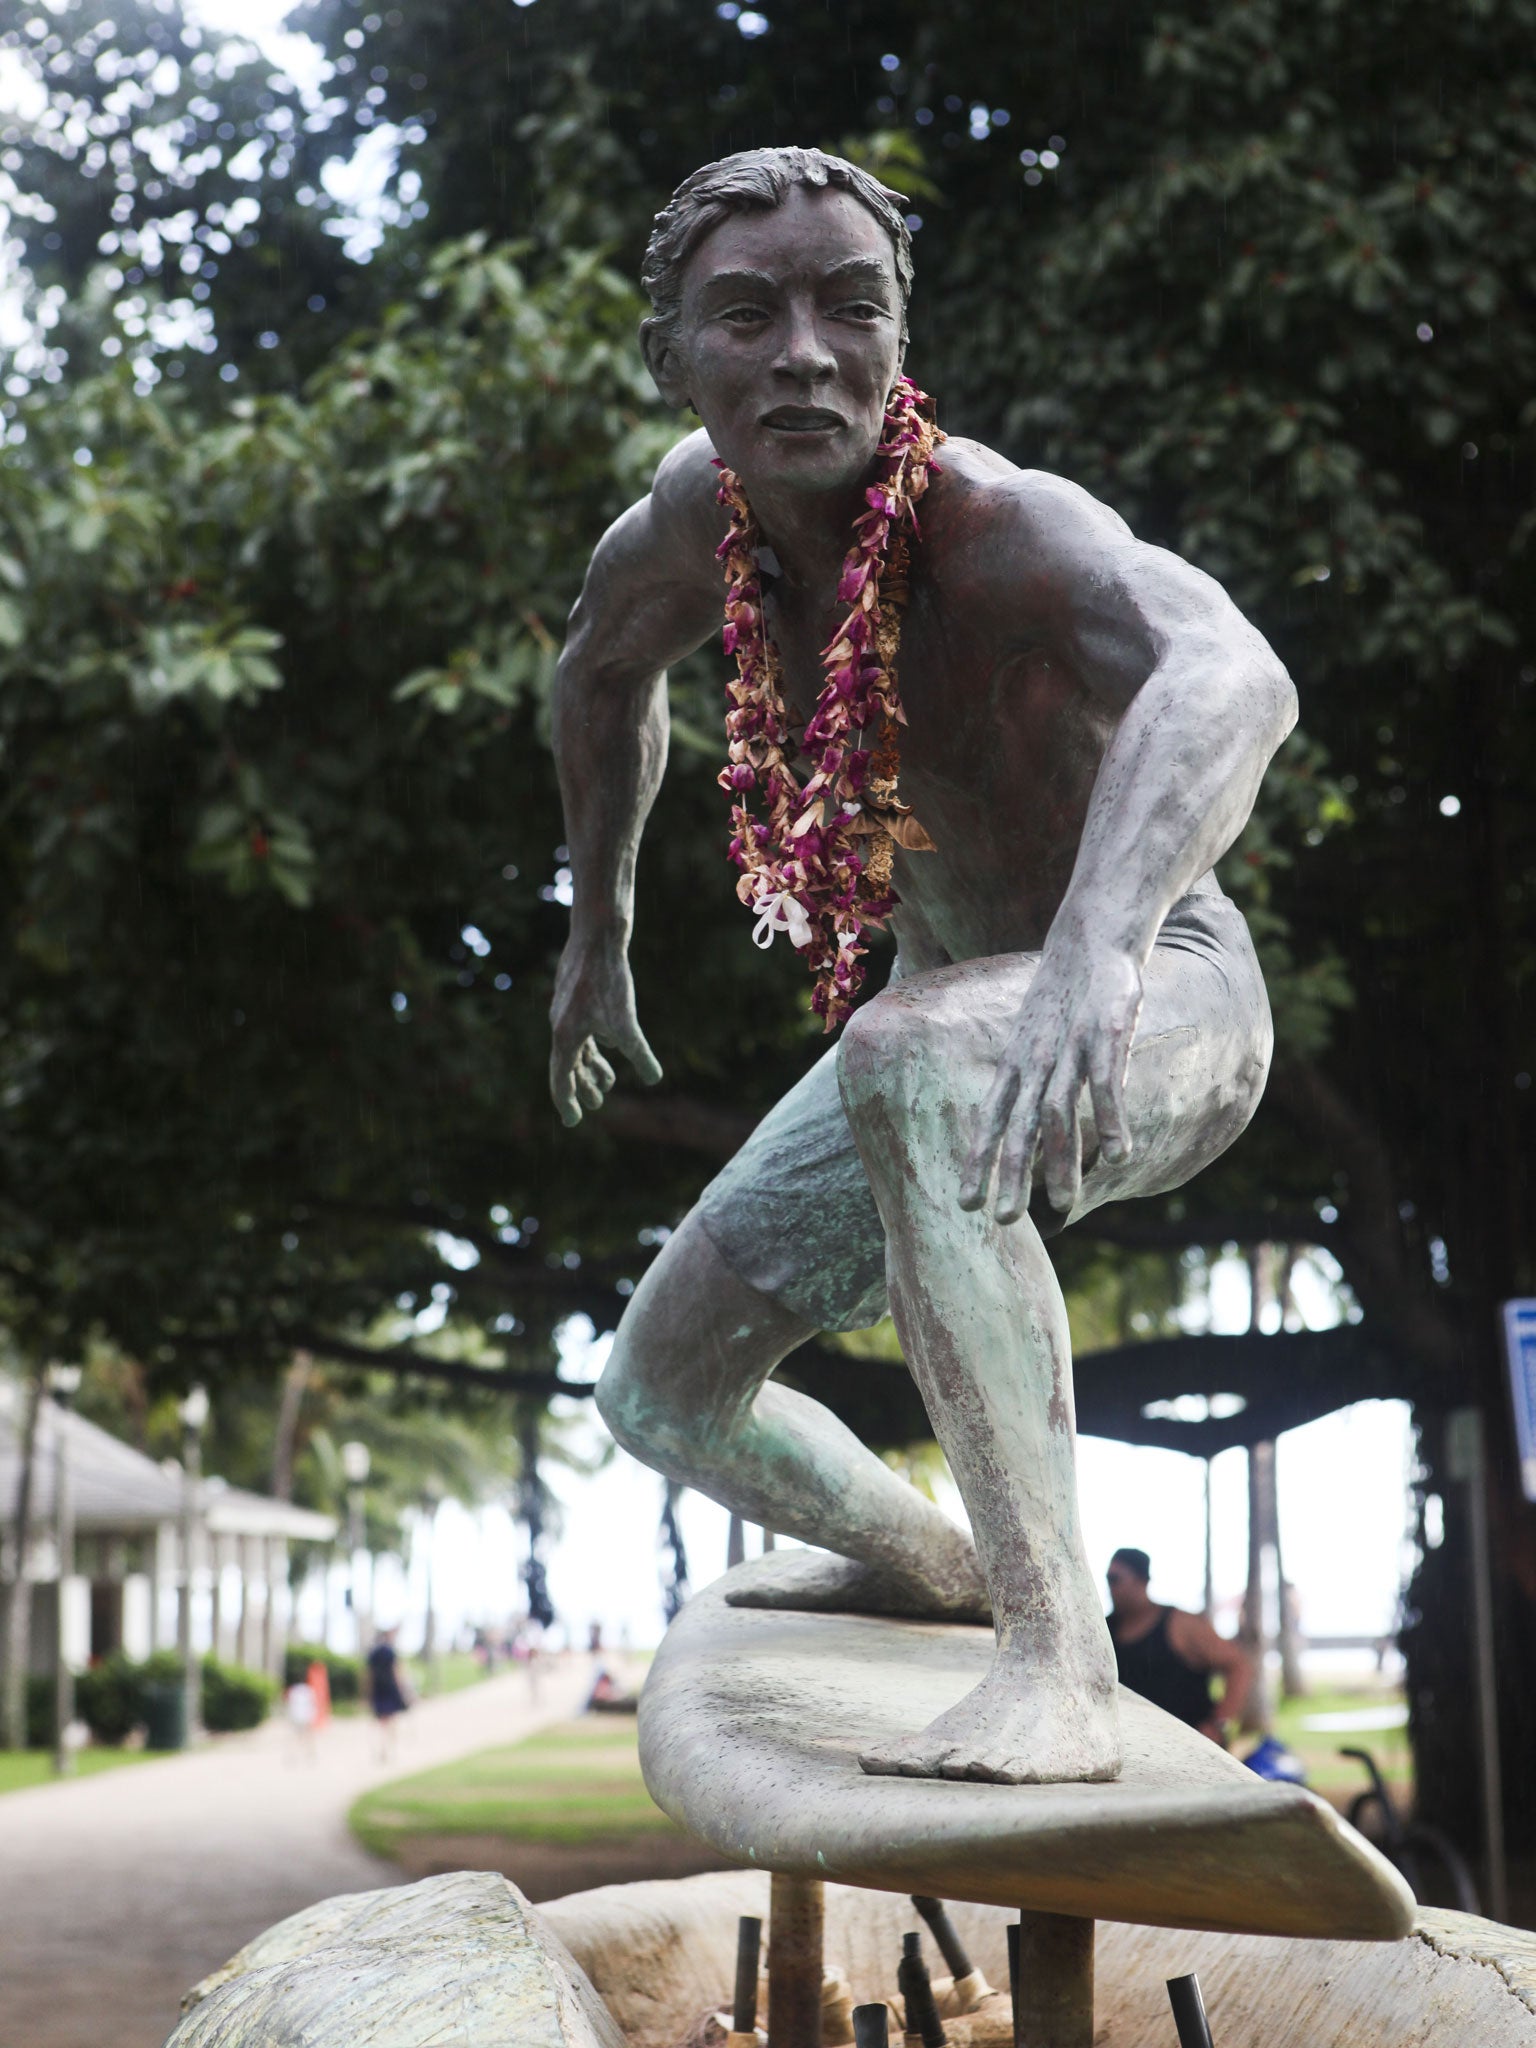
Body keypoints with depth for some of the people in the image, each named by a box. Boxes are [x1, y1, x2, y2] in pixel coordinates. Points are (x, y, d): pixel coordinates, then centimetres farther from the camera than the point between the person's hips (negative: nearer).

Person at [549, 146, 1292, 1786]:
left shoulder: (997, 523, -31)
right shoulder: (697, 514, -11)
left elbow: (1230, 678, -54)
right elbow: (603, 673, 14)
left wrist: (1096, 947, -70)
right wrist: (598, 920, 19)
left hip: (1161, 999, -7)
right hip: (964, 1019, 7)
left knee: (908, 1060, -42)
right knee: (663, 1391, 11)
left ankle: (1055, 1657, -41)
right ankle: (940, 1572, 39)